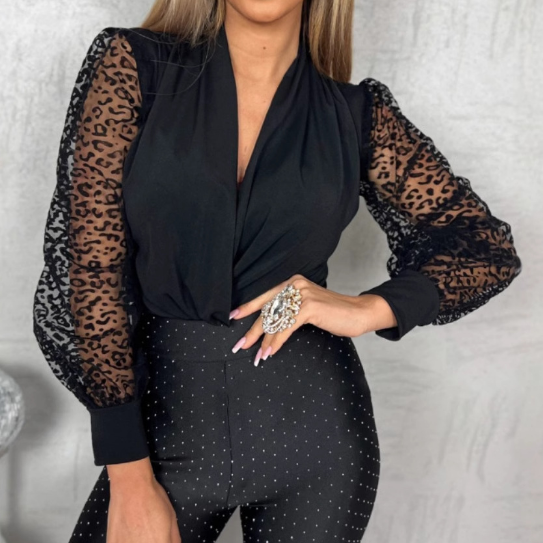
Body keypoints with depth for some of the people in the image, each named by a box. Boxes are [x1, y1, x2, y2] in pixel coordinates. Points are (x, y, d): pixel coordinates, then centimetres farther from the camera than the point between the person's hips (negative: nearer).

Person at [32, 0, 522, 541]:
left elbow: (490, 247, 5)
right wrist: (129, 477, -12)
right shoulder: (133, 65, -3)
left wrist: (370, 308, -13)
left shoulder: (356, 113, 1)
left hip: (314, 425, 1)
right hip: (170, 420, -1)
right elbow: (94, 263, -8)